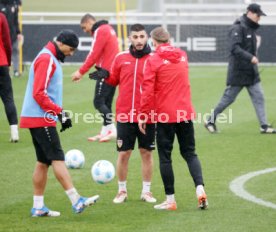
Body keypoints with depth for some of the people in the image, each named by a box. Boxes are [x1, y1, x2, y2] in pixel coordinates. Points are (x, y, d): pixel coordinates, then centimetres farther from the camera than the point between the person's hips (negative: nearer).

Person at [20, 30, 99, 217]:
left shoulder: (51, 59, 18)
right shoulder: (46, 59, -14)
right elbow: (39, 94, -21)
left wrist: (60, 113, 15)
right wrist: (60, 112, -18)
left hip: (40, 119, 10)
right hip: (41, 119, -10)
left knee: (43, 162, 9)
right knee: (57, 158, -13)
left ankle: (38, 207, 11)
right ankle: (76, 201, -17)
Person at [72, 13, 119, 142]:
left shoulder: (100, 31, -11)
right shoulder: (107, 28, 19)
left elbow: (94, 54, -16)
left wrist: (81, 71, -12)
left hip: (106, 72, -10)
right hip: (113, 71, 10)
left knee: (98, 102, -9)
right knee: (106, 103, 10)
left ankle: (111, 129, -14)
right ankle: (105, 132, 10)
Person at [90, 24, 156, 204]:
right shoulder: (121, 58, 5)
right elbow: (114, 80, 14)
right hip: (125, 115, 1)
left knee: (147, 153, 6)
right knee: (124, 153, 4)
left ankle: (146, 191, 17)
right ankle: (122, 191, 17)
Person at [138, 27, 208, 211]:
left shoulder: (153, 61, -9)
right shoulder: (183, 56, 8)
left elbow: (147, 90, -12)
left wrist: (143, 116, -5)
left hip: (164, 115, -4)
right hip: (186, 113, 4)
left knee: (165, 157, 5)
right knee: (190, 153, 13)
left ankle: (170, 199, 6)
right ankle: (200, 187, -7)